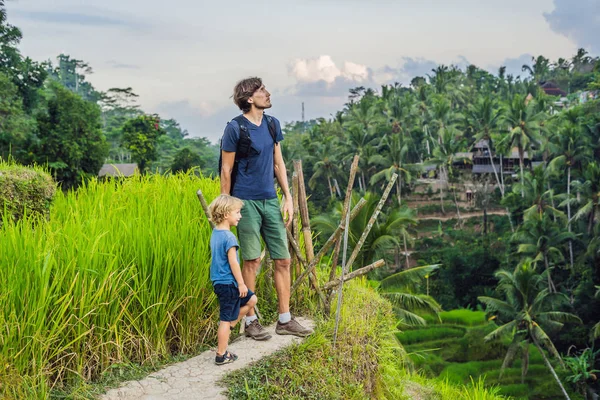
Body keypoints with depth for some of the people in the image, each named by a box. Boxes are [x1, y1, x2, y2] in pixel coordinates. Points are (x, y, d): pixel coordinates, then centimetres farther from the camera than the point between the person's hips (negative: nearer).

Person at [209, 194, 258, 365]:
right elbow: (233, 262, -22)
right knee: (226, 319, -1)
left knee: (251, 300, 19)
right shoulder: (229, 237, -20)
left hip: (219, 281, 10)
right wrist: (241, 283, -14)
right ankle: (221, 355, 7)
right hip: (228, 283, -10)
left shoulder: (215, 233, 10)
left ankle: (229, 326, 20)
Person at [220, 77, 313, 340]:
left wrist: (288, 197, 9)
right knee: (252, 261, -1)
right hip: (246, 202, -6)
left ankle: (285, 320, 16)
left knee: (283, 260, 6)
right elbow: (226, 171, -6)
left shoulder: (272, 124, 10)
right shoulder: (235, 128, -8)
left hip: (270, 200, 6)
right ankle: (251, 321, 12)